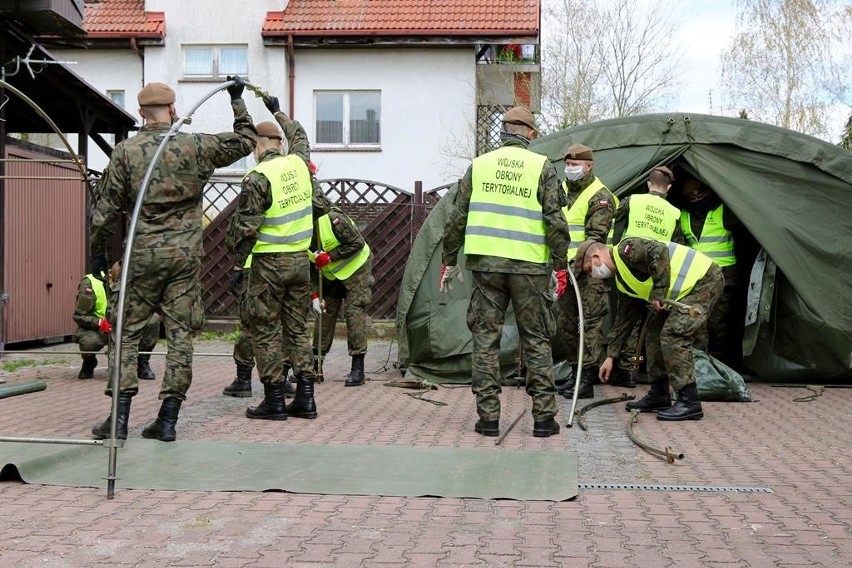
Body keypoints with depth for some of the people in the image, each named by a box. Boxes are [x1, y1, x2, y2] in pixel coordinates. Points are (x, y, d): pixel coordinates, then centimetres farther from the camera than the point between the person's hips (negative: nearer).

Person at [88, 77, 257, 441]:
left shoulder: (125, 152, -1)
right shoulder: (194, 146, -1)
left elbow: (105, 209, 1)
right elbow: (245, 141, 13)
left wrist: (98, 252, 13)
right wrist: (237, 99, 24)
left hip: (143, 255, 0)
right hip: (186, 254, 1)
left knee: (128, 331, 7)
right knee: (180, 334, 4)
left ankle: (120, 417, 1)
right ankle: (167, 419, 5)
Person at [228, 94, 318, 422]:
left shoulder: (258, 177, -12)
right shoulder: (299, 163, 4)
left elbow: (246, 226, -13)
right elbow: (299, 136, 28)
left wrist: (238, 265, -5)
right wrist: (277, 113, 43)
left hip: (269, 262, -6)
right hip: (301, 260, 6)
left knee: (265, 330, 3)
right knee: (297, 328, 11)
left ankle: (274, 400, 5)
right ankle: (305, 398, 10)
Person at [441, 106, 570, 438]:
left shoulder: (479, 165, 7)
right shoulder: (542, 166, 0)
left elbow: (458, 218, 9)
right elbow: (555, 221, -4)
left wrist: (449, 261, 17)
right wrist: (560, 266, 3)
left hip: (485, 264, 2)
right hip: (529, 266, -2)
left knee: (485, 339, 7)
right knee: (537, 341, 7)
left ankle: (488, 417, 7)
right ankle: (544, 417, 9)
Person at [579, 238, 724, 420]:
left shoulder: (625, 249, -11)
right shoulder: (623, 280, 17)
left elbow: (659, 252, -27)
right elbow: (623, 319, 23)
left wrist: (658, 293, -21)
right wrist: (611, 356, 24)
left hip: (704, 280, -11)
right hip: (688, 289, 11)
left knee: (672, 336, -16)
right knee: (655, 331, 14)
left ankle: (690, 403, -13)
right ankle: (659, 397, 22)